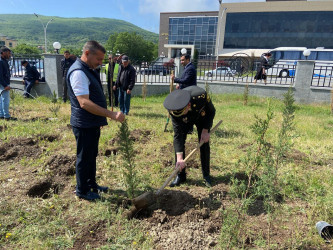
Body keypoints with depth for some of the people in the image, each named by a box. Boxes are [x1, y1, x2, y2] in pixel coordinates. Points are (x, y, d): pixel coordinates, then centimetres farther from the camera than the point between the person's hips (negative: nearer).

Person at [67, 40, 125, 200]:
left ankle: (92, 184, 38)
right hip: (84, 125, -10)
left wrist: (101, 119, 22)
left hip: (93, 123, 10)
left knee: (92, 155, 21)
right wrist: (112, 115, -31)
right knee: (84, 157, 6)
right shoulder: (78, 72, -20)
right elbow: (84, 103, -29)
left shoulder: (90, 70, 12)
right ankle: (82, 191, 24)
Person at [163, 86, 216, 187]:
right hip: (185, 121, 1)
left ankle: (206, 175, 9)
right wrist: (179, 158, -37)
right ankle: (180, 175, 3)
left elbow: (211, 111, -20)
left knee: (204, 143, -8)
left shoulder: (201, 95, -42)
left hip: (202, 117, 0)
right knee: (178, 141, -12)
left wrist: (205, 130, -24)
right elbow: (177, 134, -33)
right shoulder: (174, 110, -37)